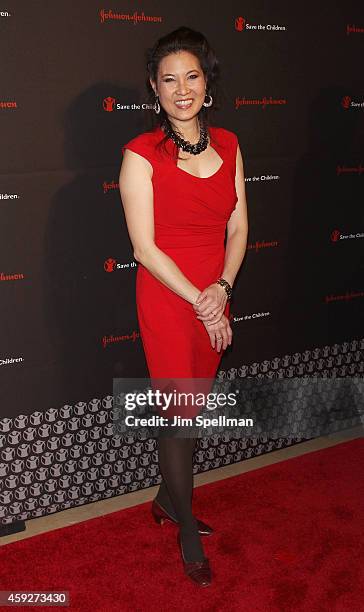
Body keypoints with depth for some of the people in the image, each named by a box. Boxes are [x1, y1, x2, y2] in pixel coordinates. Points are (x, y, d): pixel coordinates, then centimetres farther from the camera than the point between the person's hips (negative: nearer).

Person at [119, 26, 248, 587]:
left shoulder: (228, 145, 4)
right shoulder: (142, 154, -12)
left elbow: (238, 229, 5)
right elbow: (144, 247, -14)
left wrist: (223, 288, -11)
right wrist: (199, 302, -15)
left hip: (215, 296, 5)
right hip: (167, 300, -5)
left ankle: (168, 500, 40)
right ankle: (188, 531, 26)